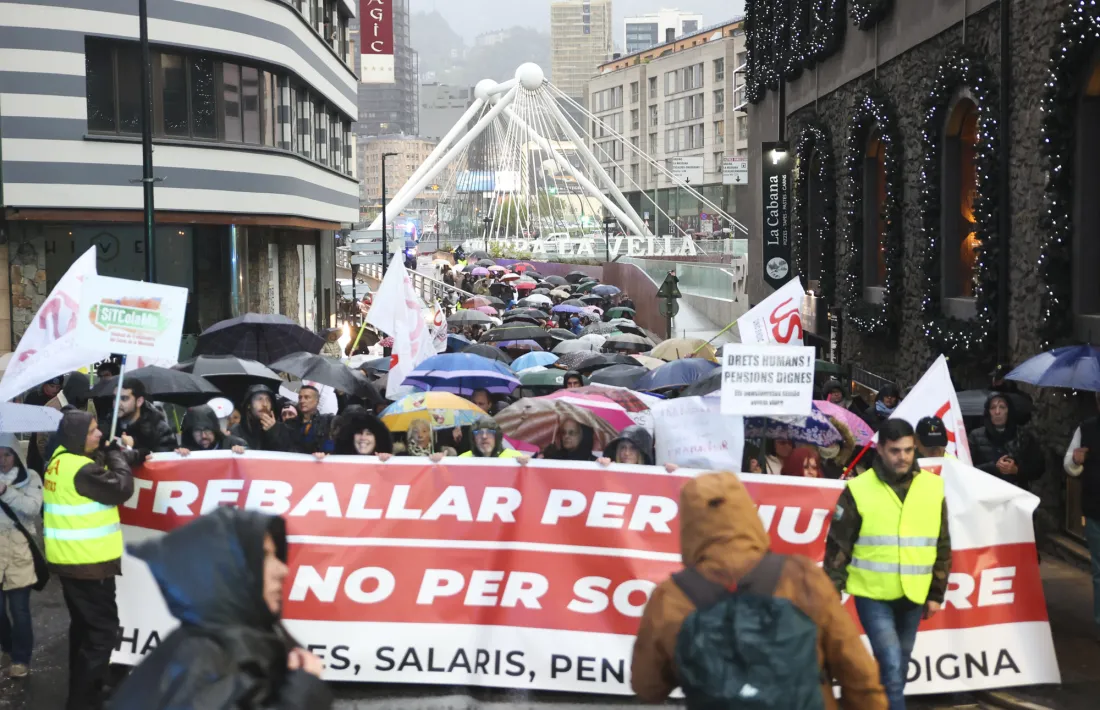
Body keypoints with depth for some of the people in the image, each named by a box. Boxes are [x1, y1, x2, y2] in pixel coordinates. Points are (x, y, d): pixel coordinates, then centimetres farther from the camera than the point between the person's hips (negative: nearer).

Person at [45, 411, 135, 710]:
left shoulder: (60, 460, 7)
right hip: (89, 562, -10)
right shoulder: (81, 469, -23)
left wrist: (111, 453, -1)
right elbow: (122, 489, -19)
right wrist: (116, 454, -8)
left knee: (84, 625, 21)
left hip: (69, 558, 10)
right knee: (102, 628, -4)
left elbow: (100, 477, 12)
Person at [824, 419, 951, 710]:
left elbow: (942, 546, 9)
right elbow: (838, 546, -4)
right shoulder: (859, 489, -9)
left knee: (898, 668, 15)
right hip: (873, 594, -4)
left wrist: (936, 594, 8)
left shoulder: (933, 486, 1)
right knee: (891, 666, -12)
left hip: (913, 596, 4)